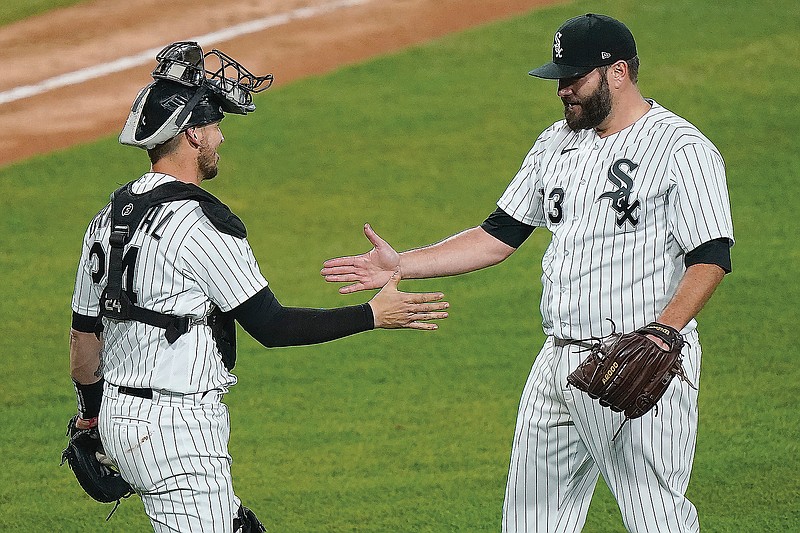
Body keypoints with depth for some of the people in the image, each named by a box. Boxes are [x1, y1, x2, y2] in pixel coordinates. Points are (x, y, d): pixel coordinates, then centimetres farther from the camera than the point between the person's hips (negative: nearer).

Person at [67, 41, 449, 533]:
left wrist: (91, 414, 29)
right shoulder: (199, 222, -17)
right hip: (177, 431, -10)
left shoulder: (109, 217, 10)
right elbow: (271, 326, -16)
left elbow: (84, 335, 15)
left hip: (120, 417, 10)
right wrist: (374, 315, -11)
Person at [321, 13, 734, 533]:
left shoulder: (683, 149, -9)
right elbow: (501, 235, 19)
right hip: (558, 364, 8)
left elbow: (711, 258, -15)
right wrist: (402, 264, 11)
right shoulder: (557, 143, 15)